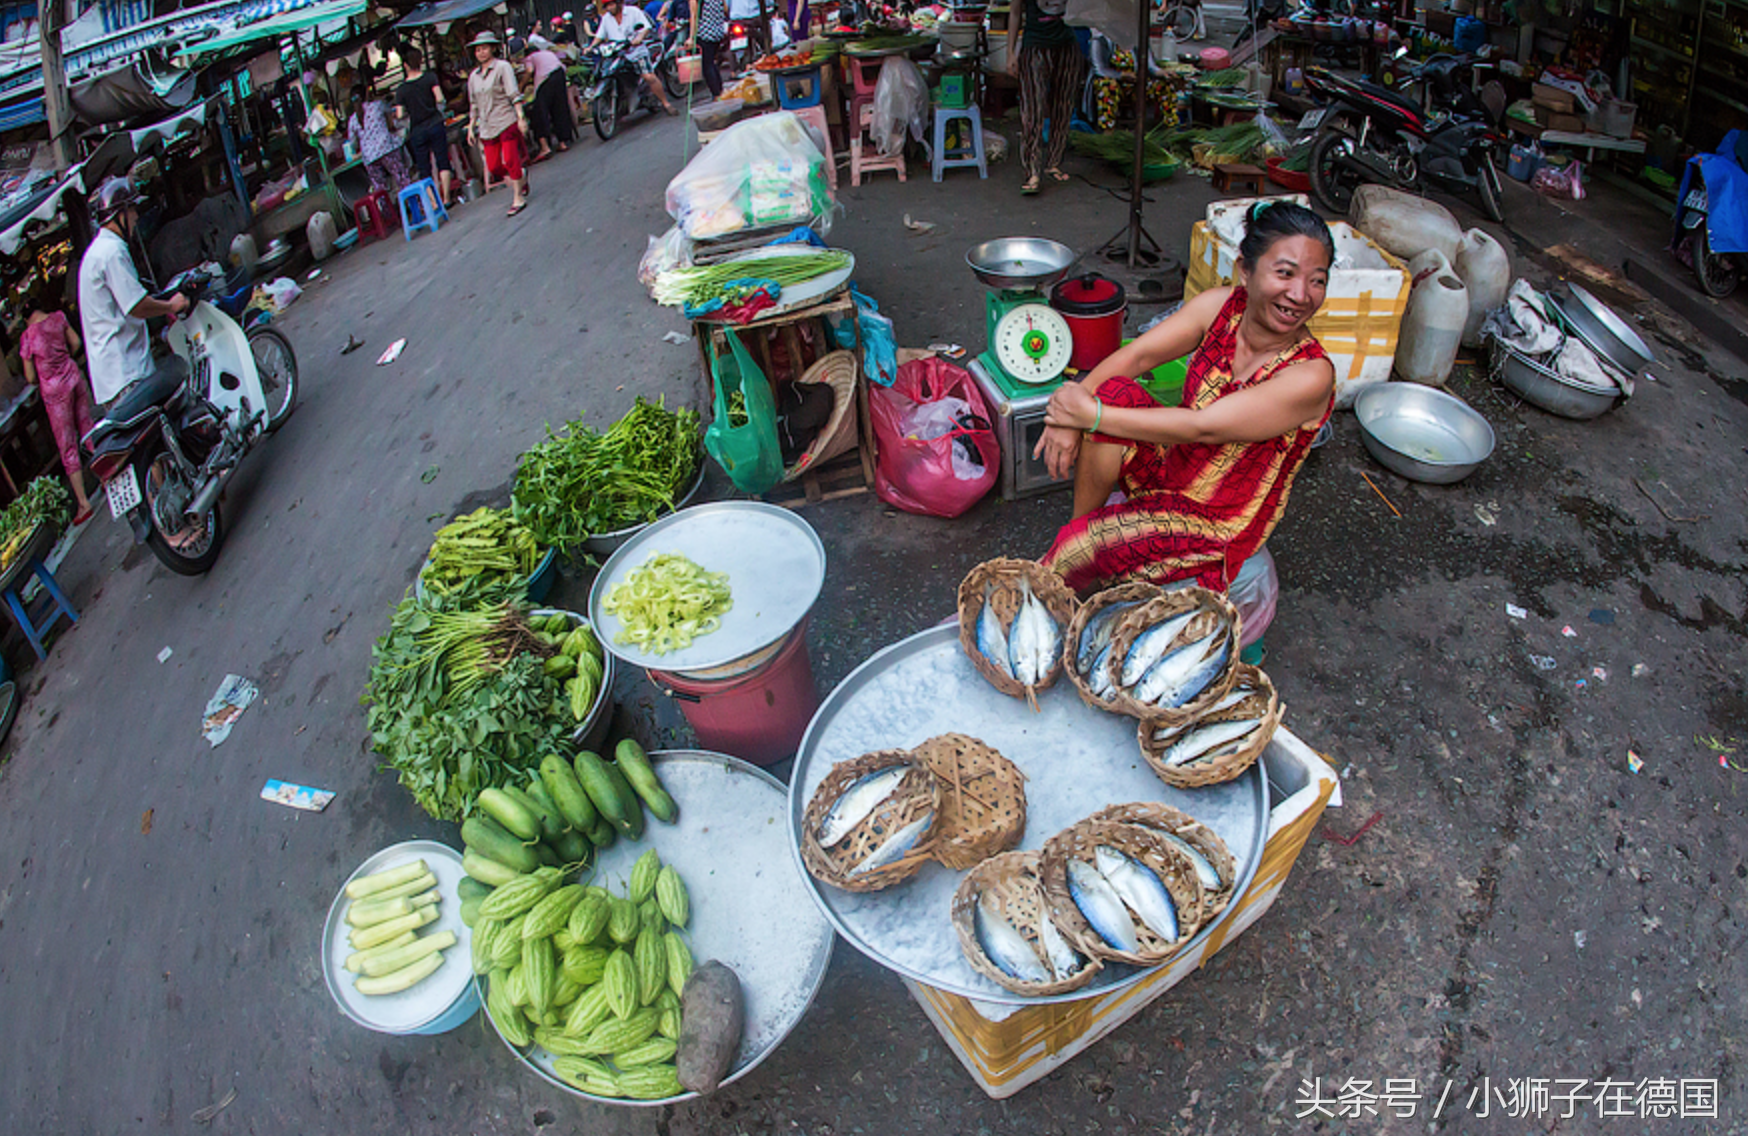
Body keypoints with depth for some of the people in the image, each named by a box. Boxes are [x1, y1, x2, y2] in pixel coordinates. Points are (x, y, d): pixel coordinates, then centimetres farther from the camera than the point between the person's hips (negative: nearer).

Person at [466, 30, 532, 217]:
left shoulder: (502, 67, -1)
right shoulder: (473, 75, 15)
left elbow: (514, 94, -9)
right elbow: (474, 104, 20)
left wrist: (520, 117, -18)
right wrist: (471, 126, 16)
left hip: (506, 122, -6)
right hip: (487, 127, 6)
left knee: (510, 161, -9)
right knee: (493, 166, 0)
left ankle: (518, 198, 1)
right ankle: (521, 178, 24)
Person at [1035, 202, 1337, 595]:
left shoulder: (1311, 376, -26)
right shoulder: (1221, 305, -10)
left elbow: (1202, 428, -30)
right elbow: (1136, 355, -14)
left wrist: (1093, 415, -27)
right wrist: (1068, 417, -30)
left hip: (1217, 522, -5)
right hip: (1169, 463, 5)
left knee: (1073, 551, -22)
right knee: (1113, 391, -23)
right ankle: (1081, 527, -6)